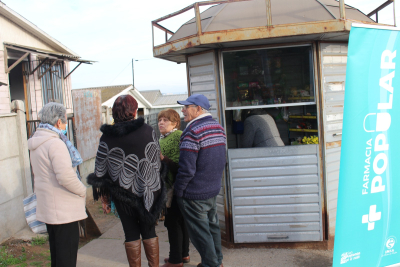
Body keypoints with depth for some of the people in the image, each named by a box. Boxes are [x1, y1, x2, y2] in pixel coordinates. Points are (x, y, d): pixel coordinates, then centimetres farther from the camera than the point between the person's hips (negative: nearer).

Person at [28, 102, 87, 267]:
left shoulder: (37, 143, 10)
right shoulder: (55, 143, -21)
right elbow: (66, 176, -29)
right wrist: (82, 191, -12)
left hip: (47, 207, 10)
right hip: (63, 210, -10)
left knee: (56, 249, 22)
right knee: (67, 254, 1)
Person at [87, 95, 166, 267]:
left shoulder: (107, 137, -9)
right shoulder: (148, 131, -6)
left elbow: (101, 168, -4)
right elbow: (157, 161, 2)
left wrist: (102, 190, 9)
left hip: (123, 192, -1)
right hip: (149, 190, 1)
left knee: (131, 233, 11)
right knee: (149, 231, 15)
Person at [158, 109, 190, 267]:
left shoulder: (179, 136, -15)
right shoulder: (162, 139, 15)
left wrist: (164, 159, -29)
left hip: (175, 187, -9)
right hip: (168, 186, 9)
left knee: (173, 222, -2)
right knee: (180, 221, 17)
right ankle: (184, 254, 29)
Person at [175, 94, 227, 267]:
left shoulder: (192, 132, -22)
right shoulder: (219, 128, 7)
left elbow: (187, 169, -24)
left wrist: (178, 191, -12)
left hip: (194, 194, -9)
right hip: (213, 190, 9)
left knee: (200, 232, 6)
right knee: (212, 226, 20)